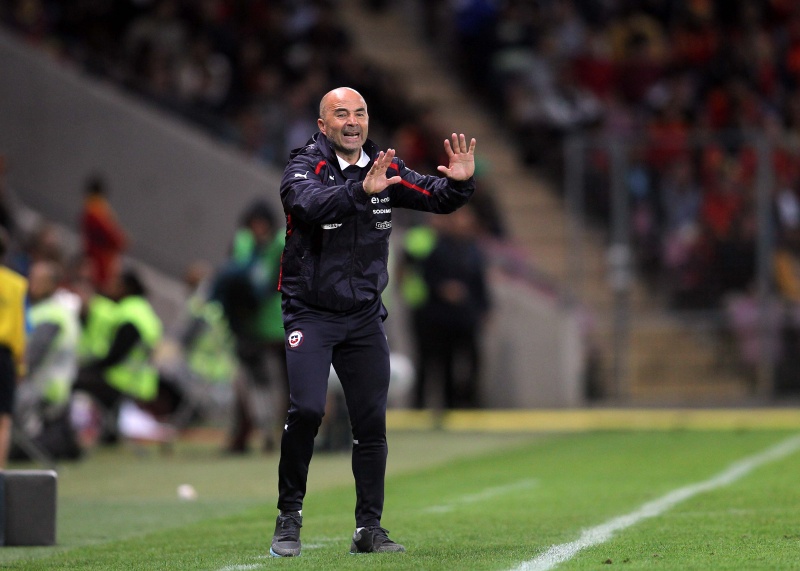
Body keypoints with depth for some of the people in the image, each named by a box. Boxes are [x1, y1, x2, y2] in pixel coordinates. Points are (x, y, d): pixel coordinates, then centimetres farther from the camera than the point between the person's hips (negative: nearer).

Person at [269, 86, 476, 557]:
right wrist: (361, 190, -47)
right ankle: (289, 519, -4)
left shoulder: (384, 168, 4)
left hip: (365, 315, 5)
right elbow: (308, 203, -32)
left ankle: (369, 529, 10)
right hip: (311, 312, -4)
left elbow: (437, 199, 2)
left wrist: (459, 183, -21)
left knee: (372, 420, 2)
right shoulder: (305, 166, -11)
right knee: (307, 409, -18)